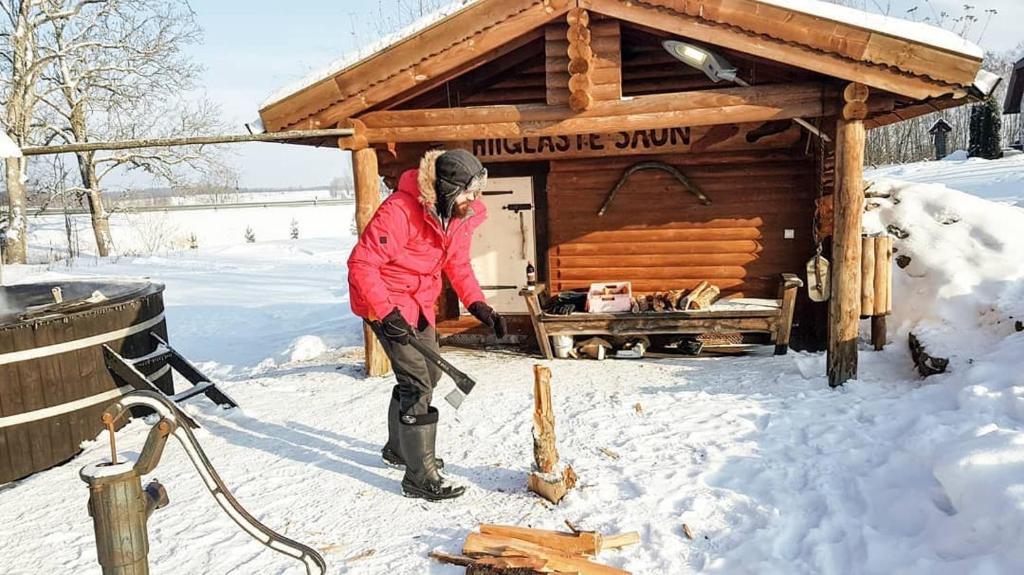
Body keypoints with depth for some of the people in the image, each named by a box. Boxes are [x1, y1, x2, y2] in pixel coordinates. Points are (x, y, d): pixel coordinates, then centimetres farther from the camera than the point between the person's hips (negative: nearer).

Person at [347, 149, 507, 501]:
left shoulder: (461, 214, -4)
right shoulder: (400, 210, -30)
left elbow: (458, 264, 7)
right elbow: (361, 264, -28)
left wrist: (478, 305, -6)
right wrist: (387, 314, -33)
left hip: (419, 302, 9)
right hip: (385, 302, -9)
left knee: (429, 374, 18)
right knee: (417, 382, -12)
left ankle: (398, 449, 40)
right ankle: (420, 477, -2)